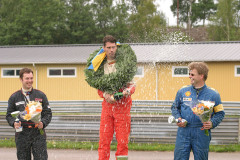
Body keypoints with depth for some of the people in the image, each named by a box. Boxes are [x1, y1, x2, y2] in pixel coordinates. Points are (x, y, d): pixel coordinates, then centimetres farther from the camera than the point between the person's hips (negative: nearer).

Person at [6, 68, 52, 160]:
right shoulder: (14, 97, 9)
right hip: (22, 134, 1)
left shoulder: (41, 95, 9)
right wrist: (14, 123, -11)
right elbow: (9, 115, 11)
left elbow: (48, 113, 8)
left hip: (38, 132, -1)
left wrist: (43, 123, -12)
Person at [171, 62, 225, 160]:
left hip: (202, 134, -1)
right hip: (183, 133, 1)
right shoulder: (182, 91, 7)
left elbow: (220, 113, 8)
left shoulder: (213, 94, 3)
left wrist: (212, 123, -11)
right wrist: (177, 118, -2)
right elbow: (175, 107, 18)